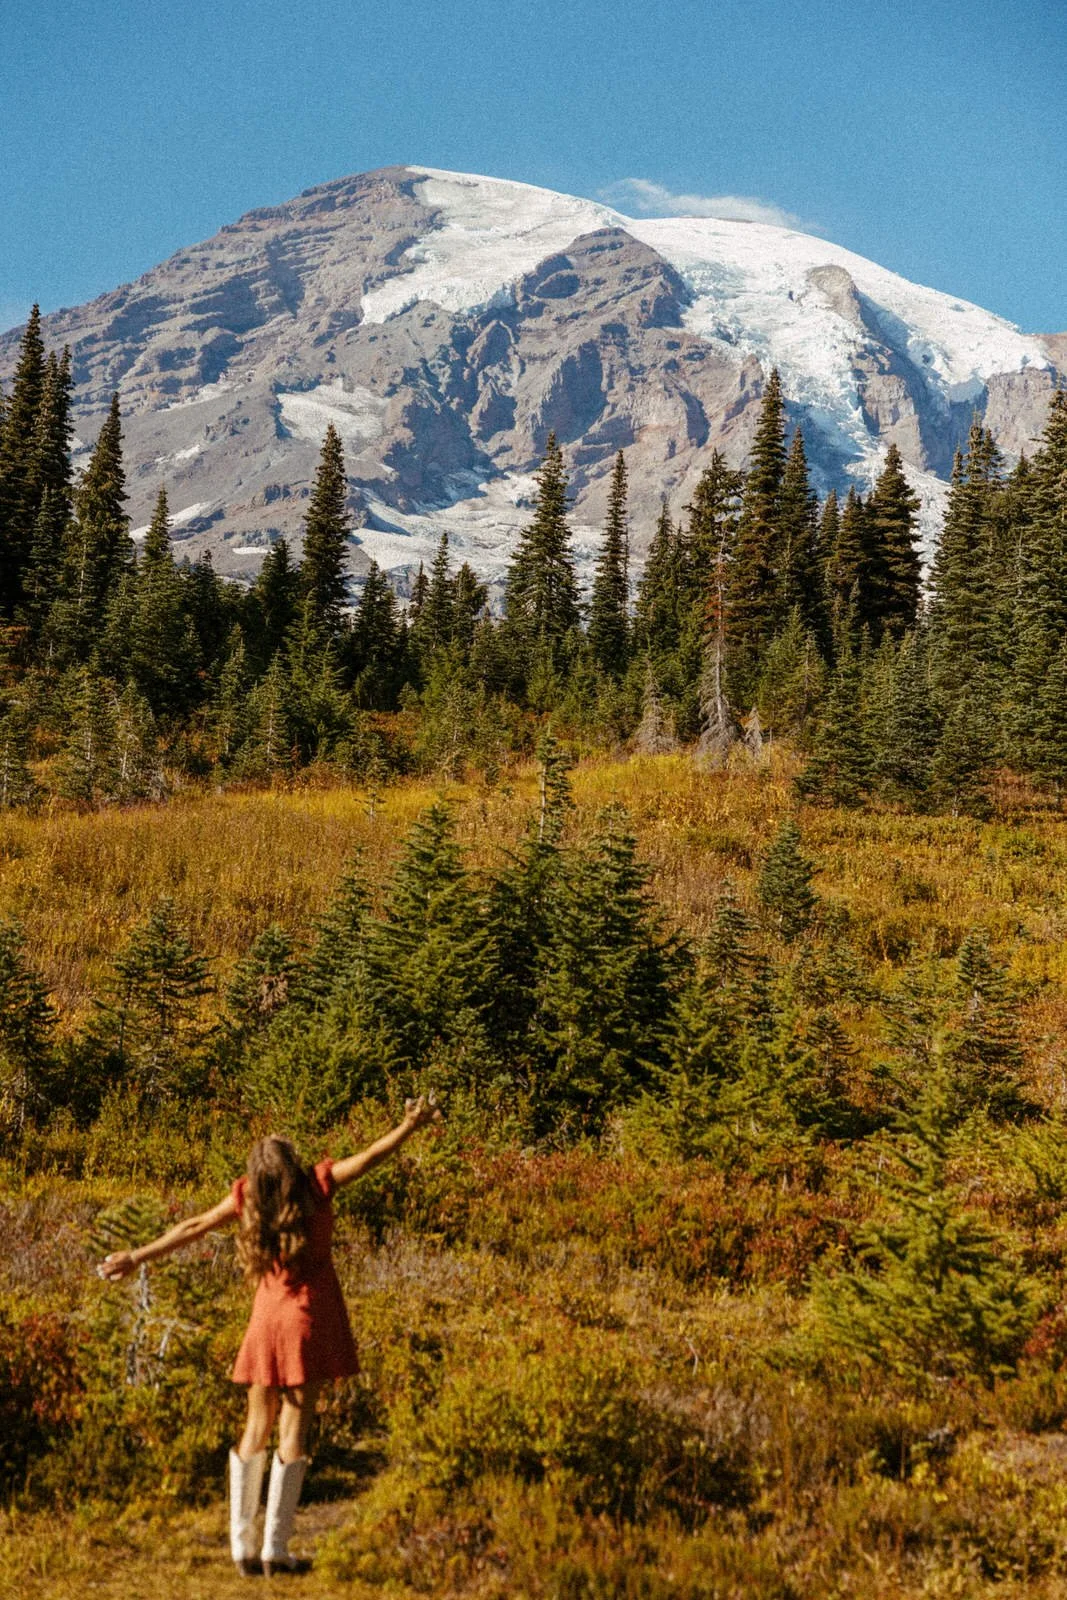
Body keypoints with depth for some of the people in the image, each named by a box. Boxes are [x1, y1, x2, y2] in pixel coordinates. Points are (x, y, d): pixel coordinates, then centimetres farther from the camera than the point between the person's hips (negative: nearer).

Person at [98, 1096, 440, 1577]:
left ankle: (242, 1548, 12)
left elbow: (194, 1227, 7)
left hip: (267, 1316, 4)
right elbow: (371, 1155, -8)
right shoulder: (316, 1184, -5)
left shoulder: (247, 1195, 3)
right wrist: (412, 1124, -2)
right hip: (309, 1317, -3)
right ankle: (274, 1549, 0)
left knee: (256, 1428, 12)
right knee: (293, 1429, -1)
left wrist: (136, 1257, 14)